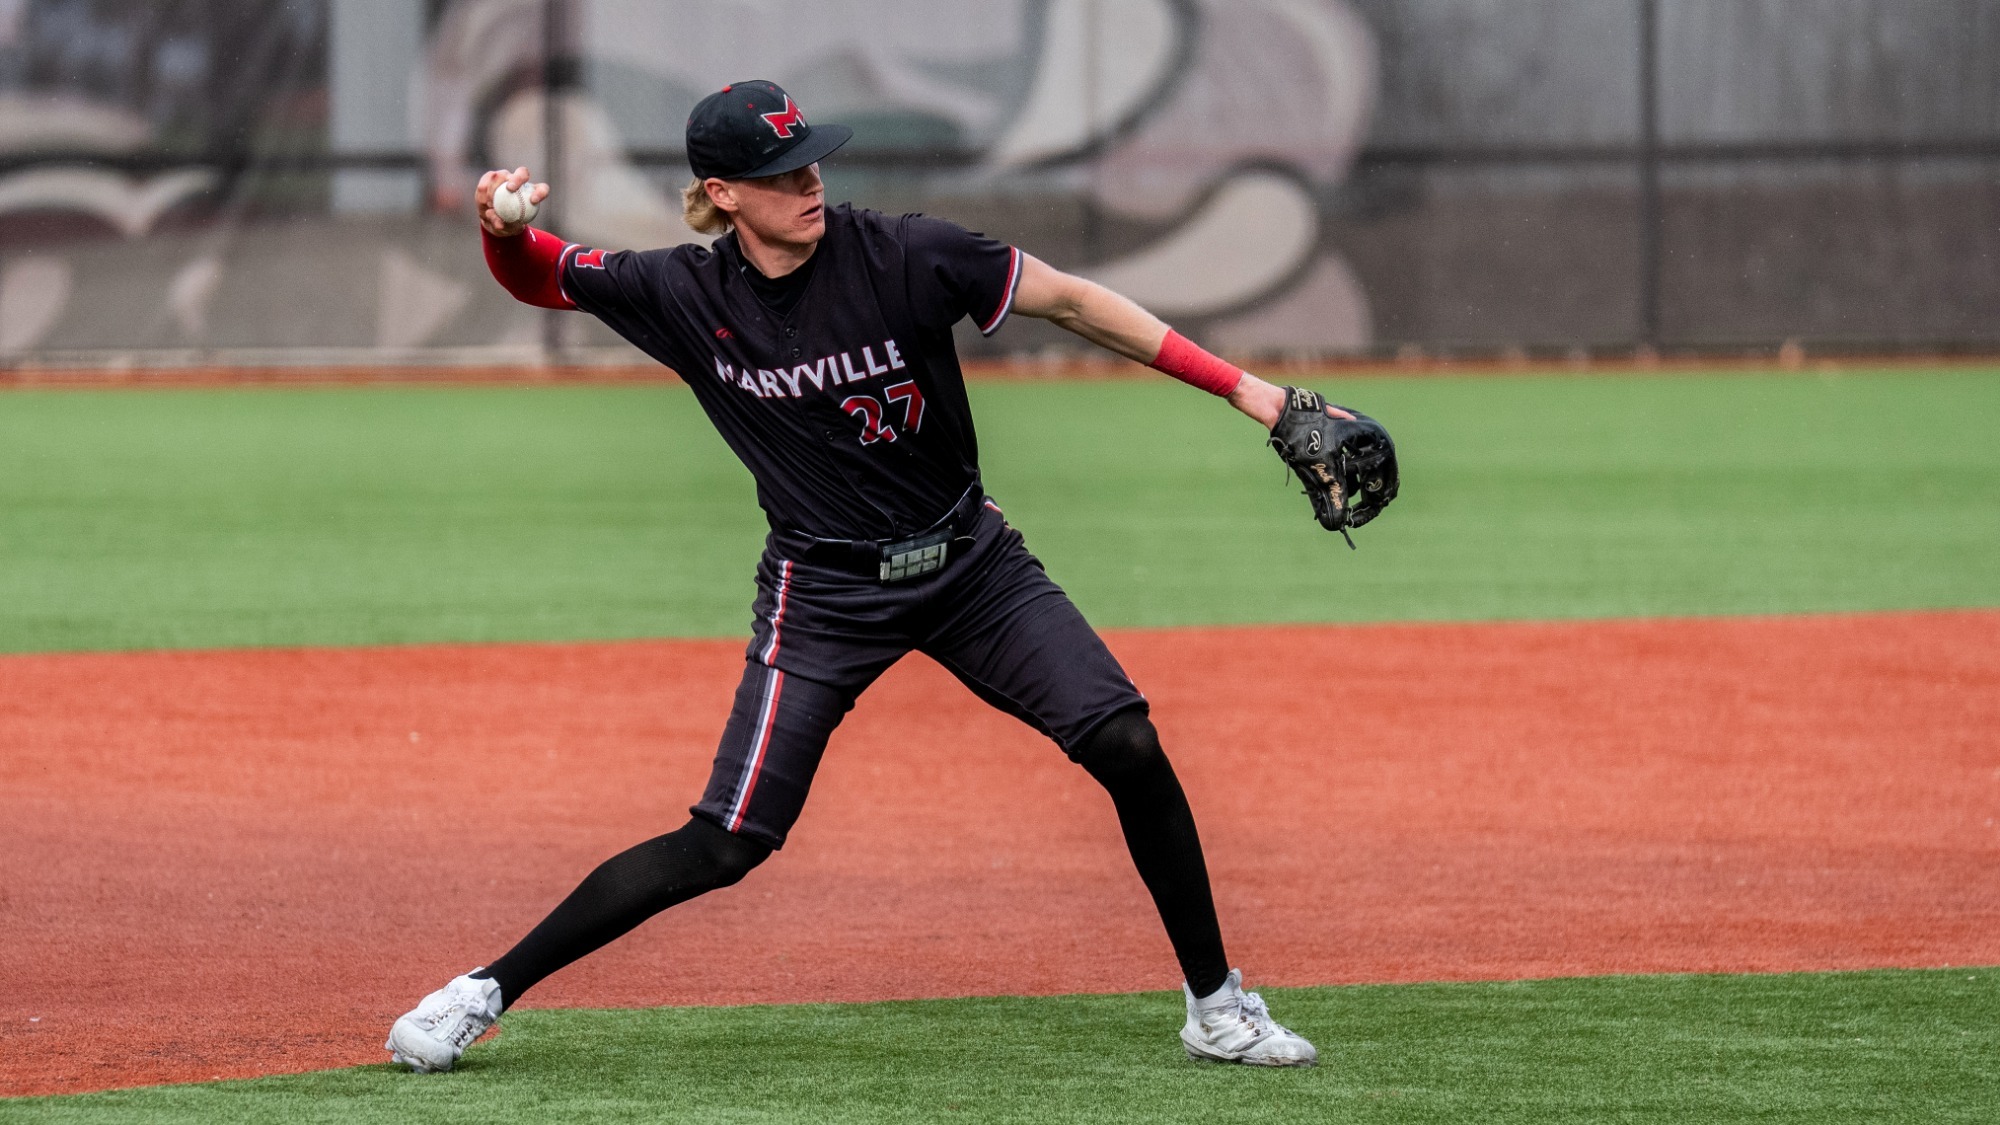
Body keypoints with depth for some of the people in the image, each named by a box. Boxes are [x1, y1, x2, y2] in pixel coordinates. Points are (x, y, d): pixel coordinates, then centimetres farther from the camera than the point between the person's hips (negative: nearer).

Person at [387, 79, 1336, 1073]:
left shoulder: (904, 258, -15)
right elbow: (533, 279, 1)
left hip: (969, 564, 1)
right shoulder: (690, 296, -10)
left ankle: (1216, 1004, 2)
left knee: (1127, 746, -14)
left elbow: (1069, 301, -8)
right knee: (724, 846, -8)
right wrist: (501, 228, -24)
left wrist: (1239, 386, -8)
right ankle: (485, 992, 4)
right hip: (825, 596, -1)